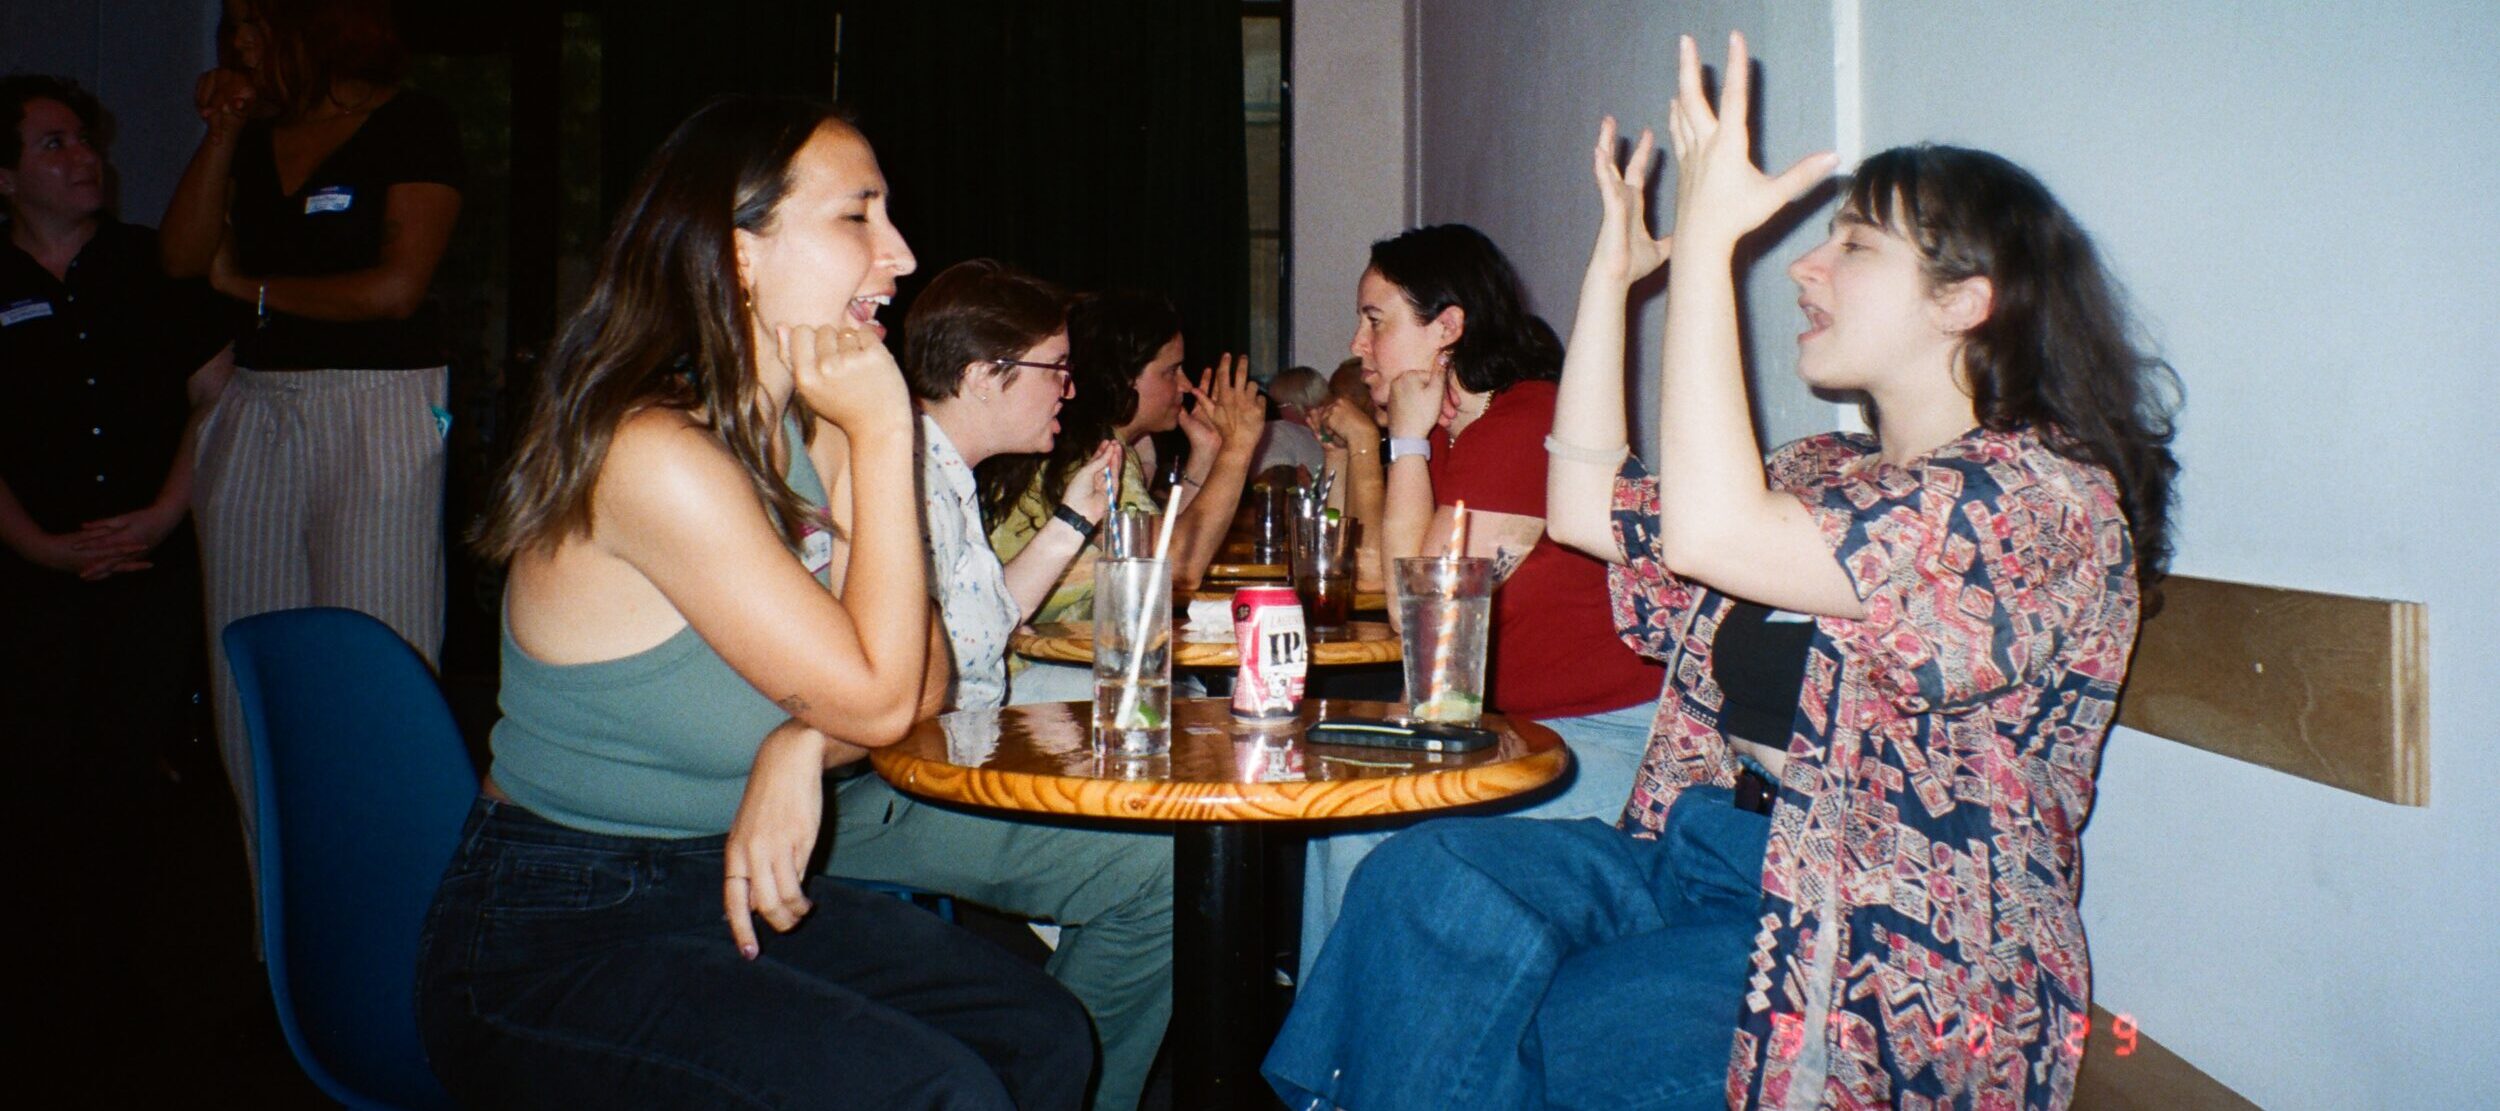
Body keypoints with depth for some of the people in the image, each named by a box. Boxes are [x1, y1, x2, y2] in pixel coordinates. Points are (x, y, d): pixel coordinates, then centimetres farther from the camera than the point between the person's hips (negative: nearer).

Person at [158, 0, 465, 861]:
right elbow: (183, 256, 10)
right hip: (255, 412, 7)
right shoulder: (255, 133, 18)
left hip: (377, 411, -6)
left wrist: (250, 287, 1)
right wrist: (220, 132, 5)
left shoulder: (412, 125, -1)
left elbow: (395, 288, -11)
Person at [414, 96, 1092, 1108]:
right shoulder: (655, 455, -24)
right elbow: (875, 700, -22)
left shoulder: (810, 430, 3)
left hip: (724, 886, 8)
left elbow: (922, 678, 1)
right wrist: (883, 435, -21)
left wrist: (805, 743, -20)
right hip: (549, 948, -8)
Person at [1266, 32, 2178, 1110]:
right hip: (1709, 854, 7)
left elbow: (1709, 533, -26)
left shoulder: (2052, 495, -13)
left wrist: (1707, 237, -23)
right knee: (1425, 878, -17)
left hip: (1891, 957, -7)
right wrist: (1611, 271, 10)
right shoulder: (1829, 472, 13)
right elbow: (1587, 508, 12)